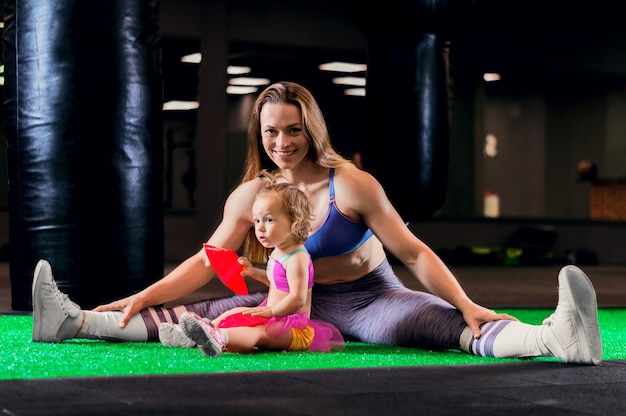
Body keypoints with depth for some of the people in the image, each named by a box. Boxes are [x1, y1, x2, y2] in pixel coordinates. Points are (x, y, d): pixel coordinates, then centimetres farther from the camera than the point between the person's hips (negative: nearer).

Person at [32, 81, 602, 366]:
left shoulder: (352, 184, -15)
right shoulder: (250, 195, 0)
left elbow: (414, 252, -15)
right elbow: (208, 260, 6)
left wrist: (466, 305, -26)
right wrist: (144, 297, -2)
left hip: (370, 298, -5)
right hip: (300, 303, 5)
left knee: (451, 326, -34)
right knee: (195, 317, -8)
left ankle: (559, 338, -59)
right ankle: (75, 321, -5)